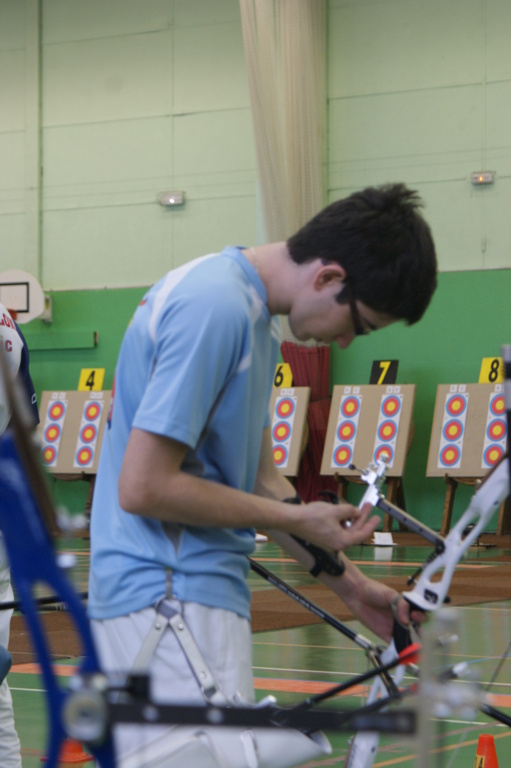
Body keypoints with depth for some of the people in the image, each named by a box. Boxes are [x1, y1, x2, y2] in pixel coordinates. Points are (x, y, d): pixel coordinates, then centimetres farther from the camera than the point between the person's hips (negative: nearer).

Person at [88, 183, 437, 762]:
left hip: (197, 590, 10)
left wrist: (348, 583, 17)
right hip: (168, 598, -10)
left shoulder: (251, 309, 15)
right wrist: (297, 520, -12)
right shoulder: (216, 309, -18)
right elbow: (143, 487, -21)